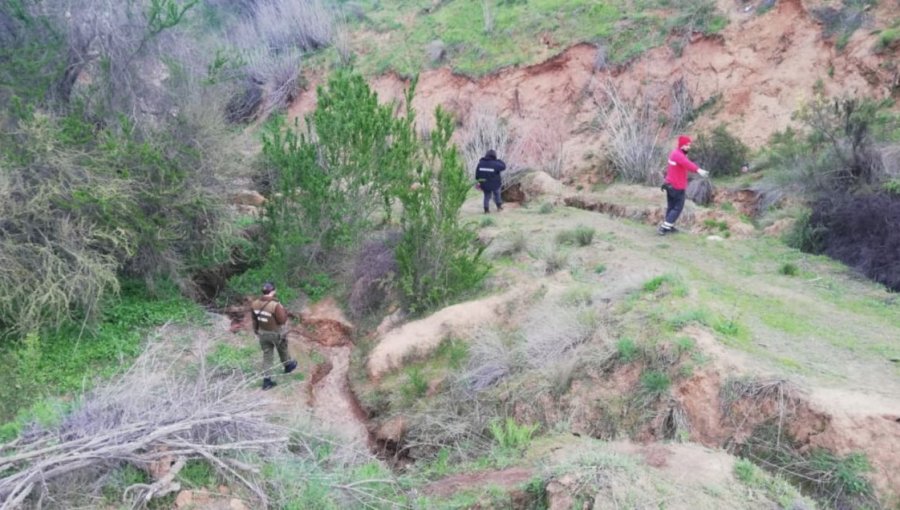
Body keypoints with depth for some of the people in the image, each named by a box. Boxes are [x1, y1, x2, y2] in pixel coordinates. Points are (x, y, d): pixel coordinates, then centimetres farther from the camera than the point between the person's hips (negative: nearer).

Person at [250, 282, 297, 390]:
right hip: (276, 334, -4)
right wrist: (284, 311, -4)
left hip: (263, 333, 4)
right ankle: (288, 366, 50)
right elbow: (282, 320, -21)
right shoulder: (275, 305, -30)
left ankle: (266, 380, 14)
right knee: (282, 351, 24)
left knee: (267, 356, 13)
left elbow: (254, 319, 4)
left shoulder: (255, 304, -10)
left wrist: (257, 331, 19)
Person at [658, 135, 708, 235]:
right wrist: (698, 170, -56)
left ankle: (669, 226, 26)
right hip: (677, 187, -10)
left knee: (671, 206, 17)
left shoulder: (675, 153, 14)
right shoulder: (678, 155, -22)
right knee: (678, 207, -3)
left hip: (670, 185, 10)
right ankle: (664, 227, -7)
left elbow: (686, 164, 11)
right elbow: (687, 163, -41)